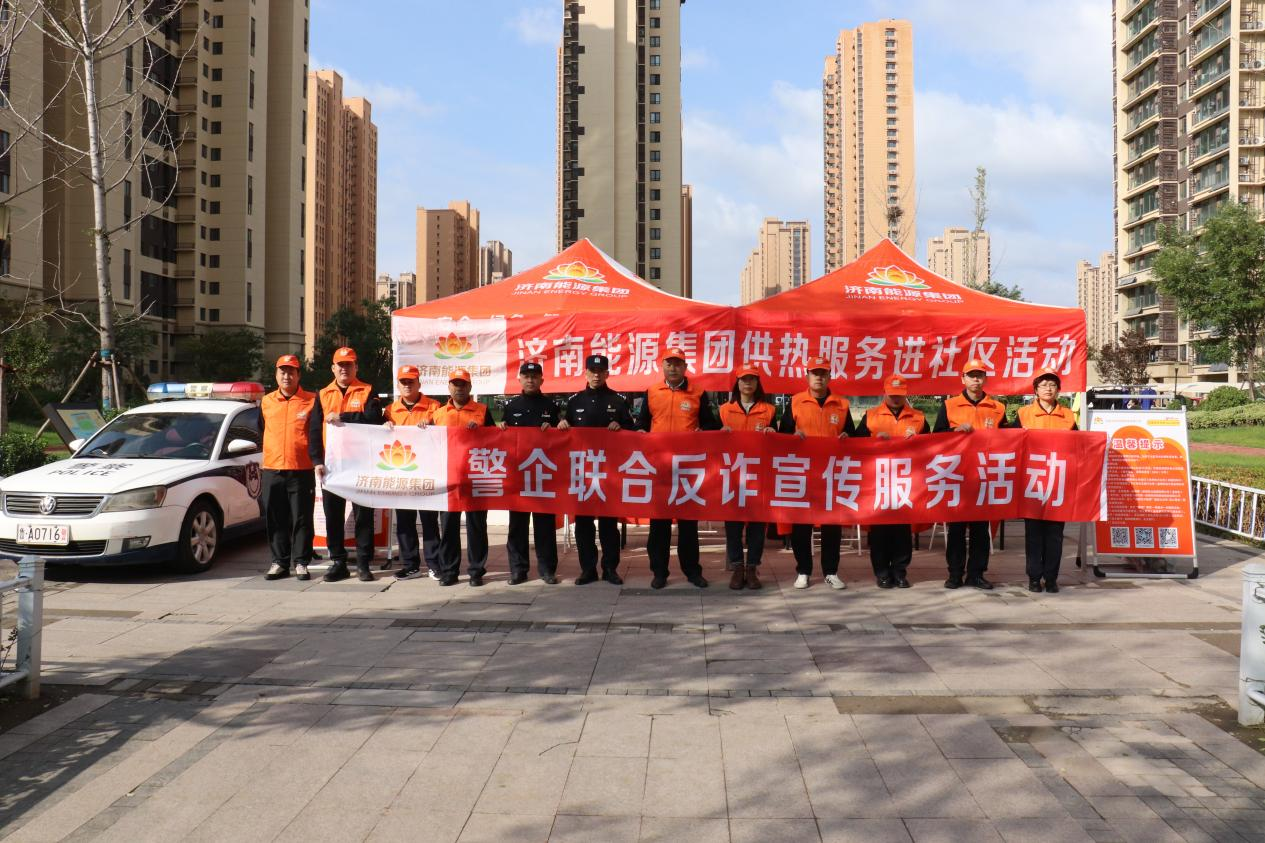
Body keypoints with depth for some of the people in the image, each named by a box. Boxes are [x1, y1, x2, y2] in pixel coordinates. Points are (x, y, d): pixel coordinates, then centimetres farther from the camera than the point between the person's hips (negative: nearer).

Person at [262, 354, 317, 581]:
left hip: (301, 471, -3)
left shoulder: (311, 401, 1)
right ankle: (279, 562, 16)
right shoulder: (266, 402, 12)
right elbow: (262, 434, 23)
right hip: (272, 471, 3)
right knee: (275, 520, 7)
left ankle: (300, 563, 9)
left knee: (301, 519, 1)